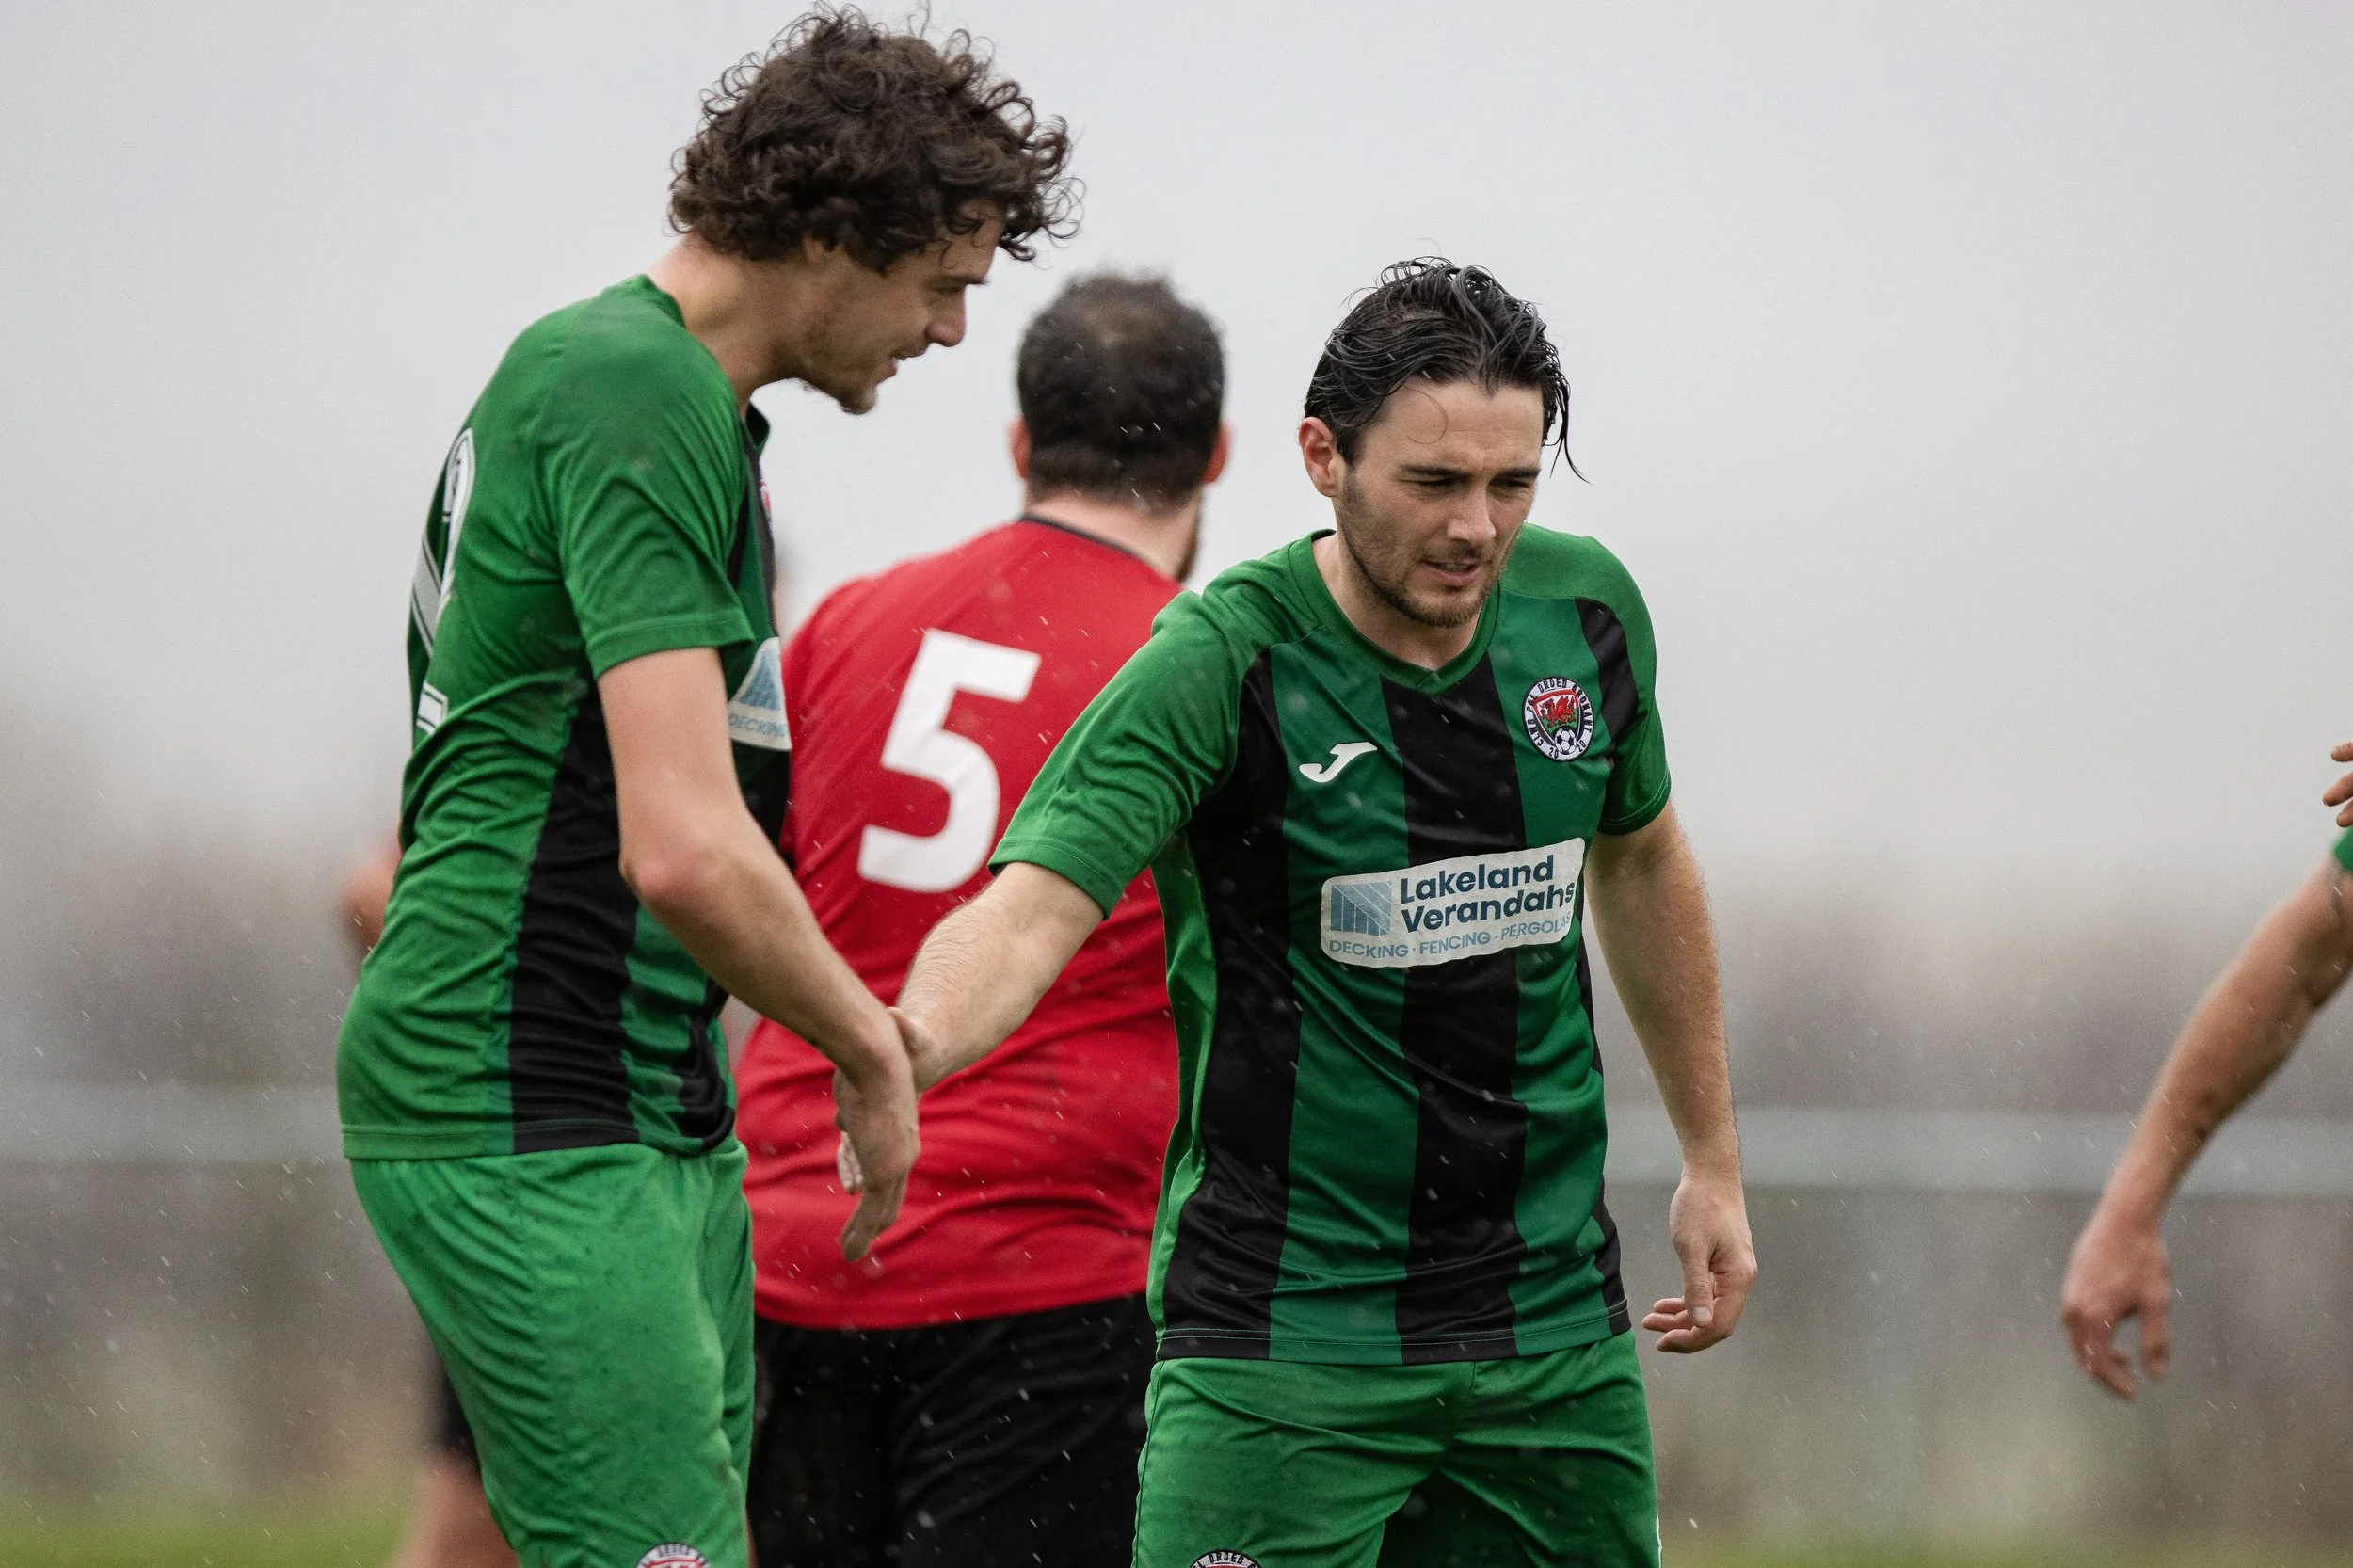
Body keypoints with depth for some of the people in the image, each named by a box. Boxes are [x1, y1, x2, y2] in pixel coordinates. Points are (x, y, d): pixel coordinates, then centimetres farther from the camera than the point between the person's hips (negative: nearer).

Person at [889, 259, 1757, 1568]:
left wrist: (1714, 1162, 23)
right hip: (1288, 1335, -5)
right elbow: (1029, 908, -28)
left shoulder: (1586, 610, 1)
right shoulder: (1220, 664, -16)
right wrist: (913, 1042, -50)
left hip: (1554, 1317, 5)